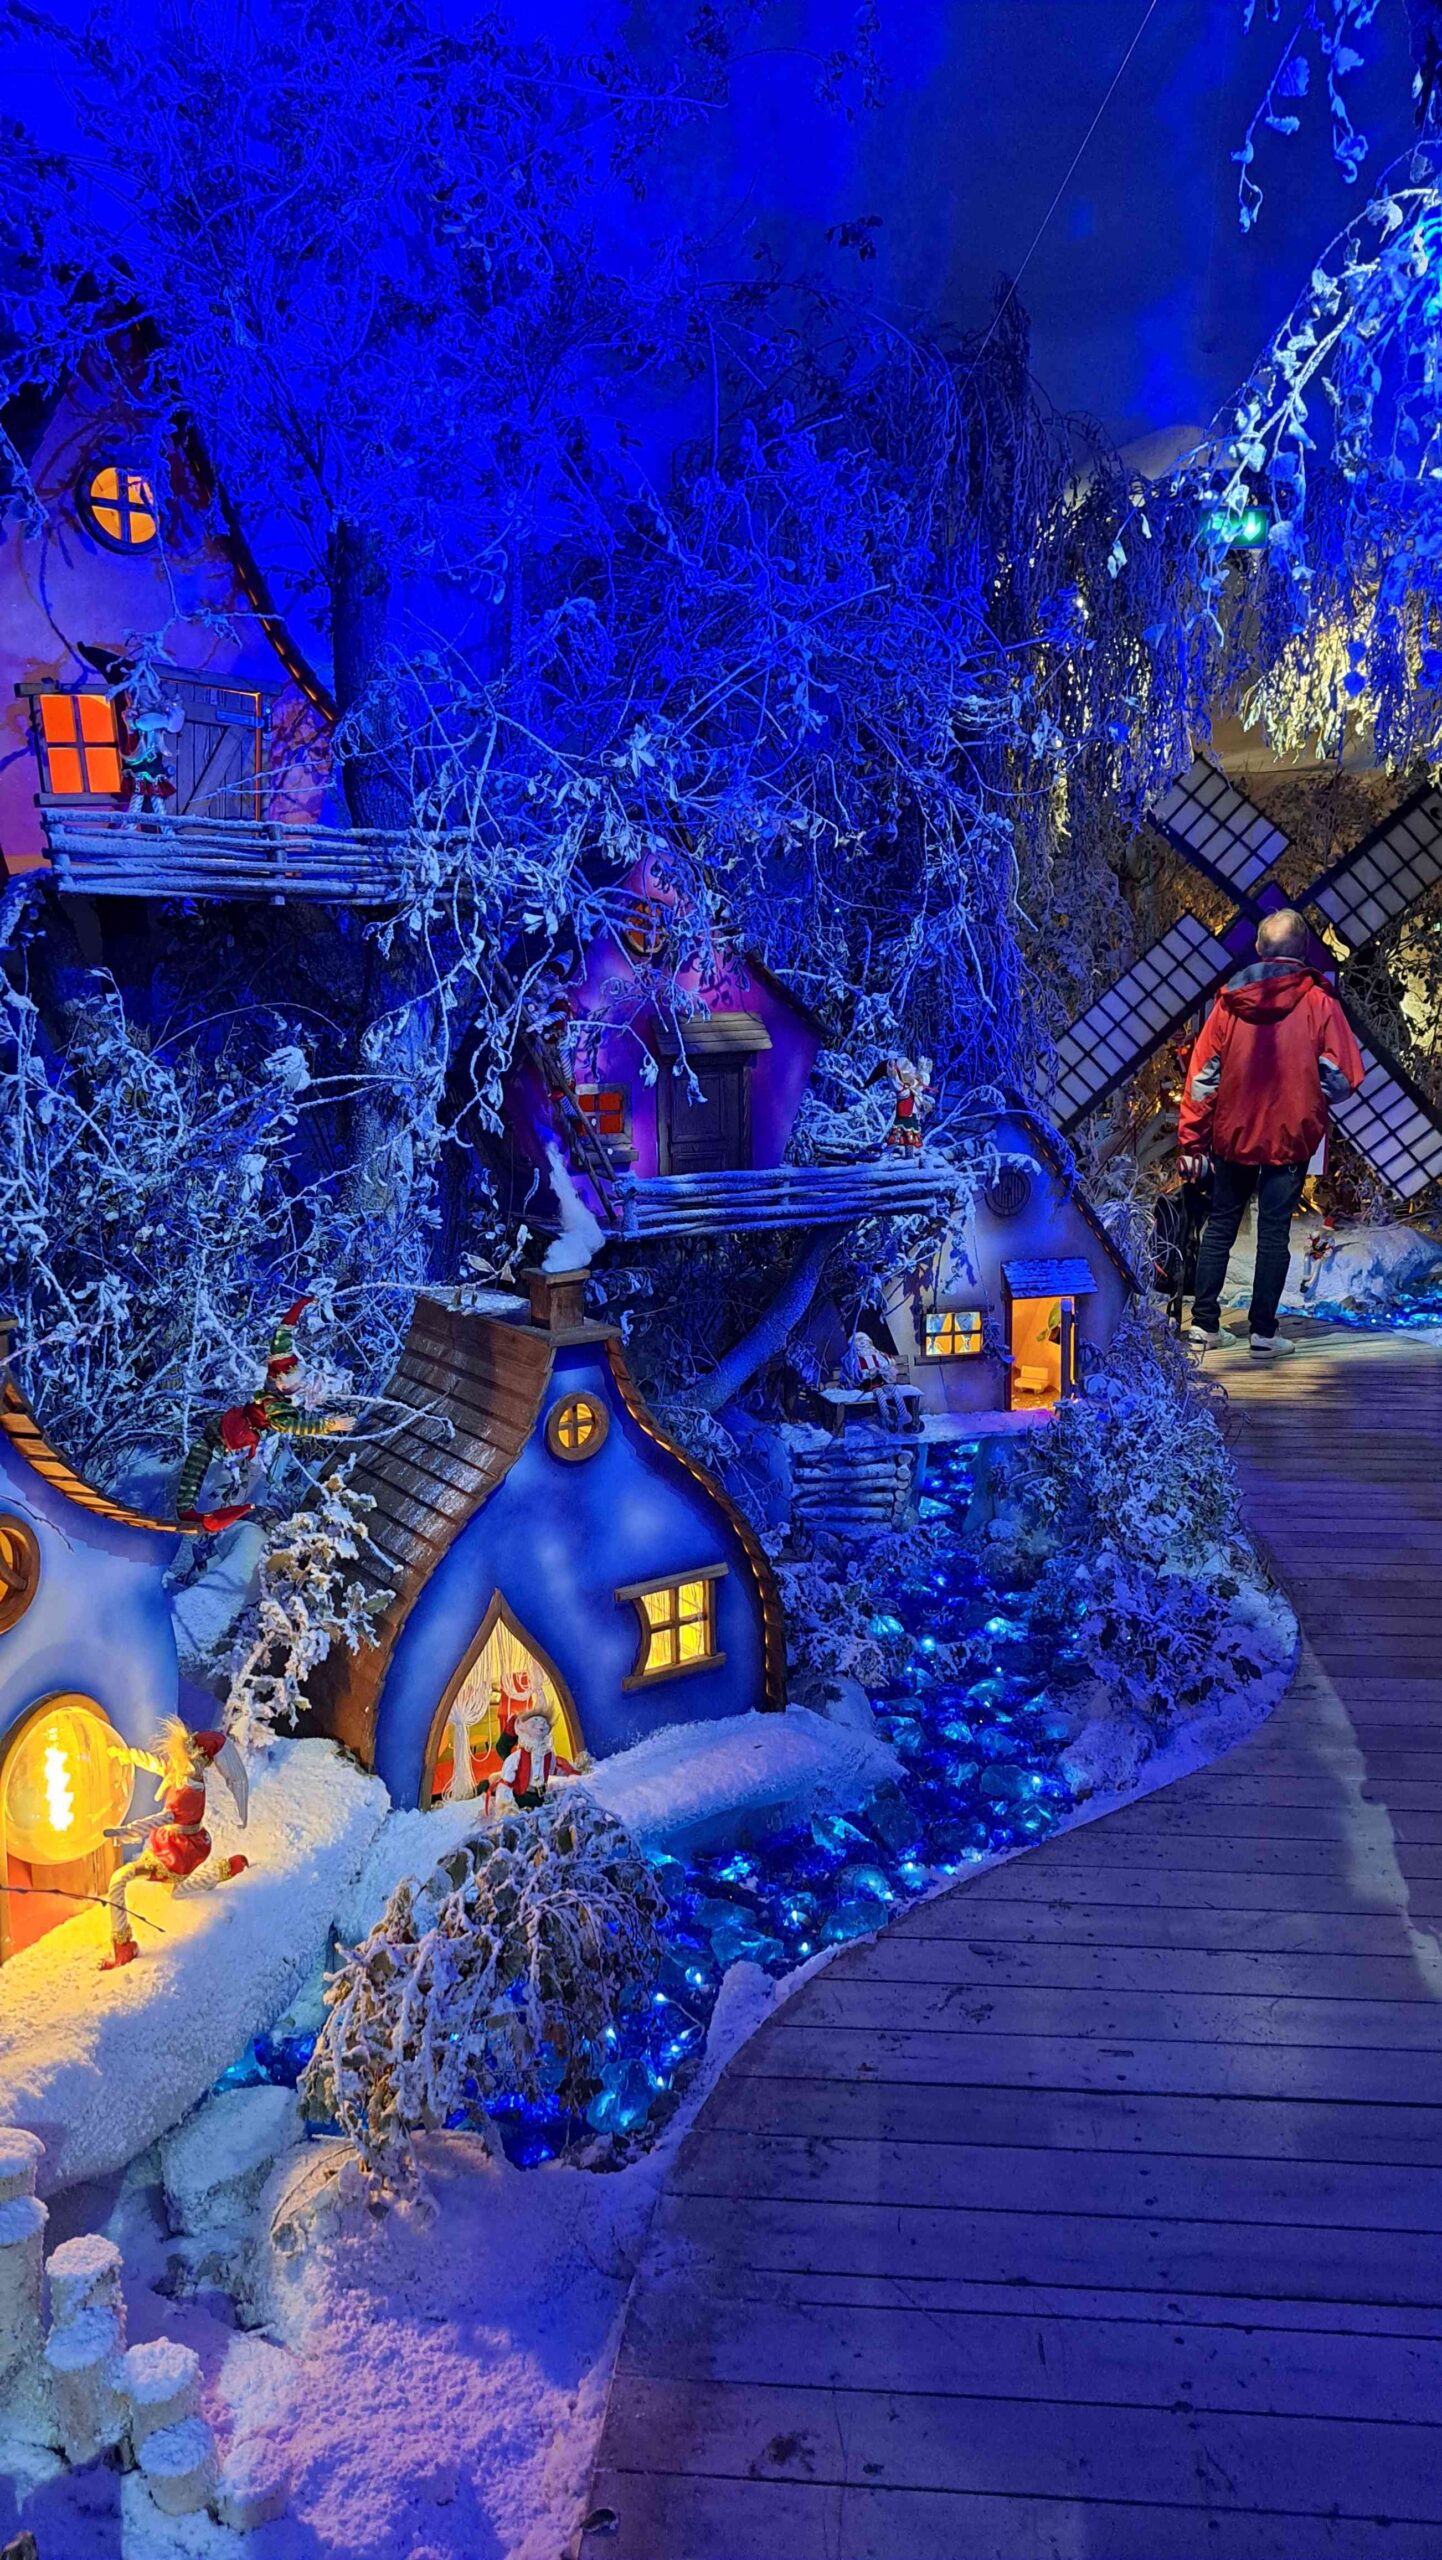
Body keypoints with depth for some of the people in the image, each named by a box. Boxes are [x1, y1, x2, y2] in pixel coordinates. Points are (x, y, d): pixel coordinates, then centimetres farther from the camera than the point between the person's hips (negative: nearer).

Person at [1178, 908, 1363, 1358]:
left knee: (1220, 1225, 13)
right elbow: (1343, 1079, -9)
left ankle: (1204, 1324, 13)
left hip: (1233, 1134, 2)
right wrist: (1314, 1094, 13)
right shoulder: (1319, 1003, -8)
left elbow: (1202, 1076, -3)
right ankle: (1263, 1332, 6)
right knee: (1274, 1231, 5)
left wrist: (1190, 1141, 2)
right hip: (1290, 1136, -2)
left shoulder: (1230, 1001, -2)